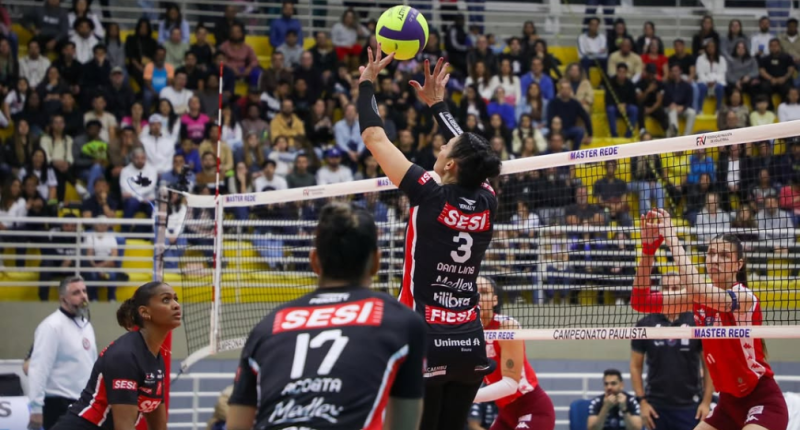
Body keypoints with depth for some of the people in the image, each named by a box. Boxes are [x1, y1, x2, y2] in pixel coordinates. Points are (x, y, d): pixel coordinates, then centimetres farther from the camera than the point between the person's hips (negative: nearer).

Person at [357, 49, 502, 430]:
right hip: (470, 345, 6)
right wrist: (437, 102, 33)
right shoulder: (487, 204, 3)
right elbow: (468, 151, 24)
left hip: (425, 343, -5)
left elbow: (374, 137, -1)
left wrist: (367, 82, 13)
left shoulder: (431, 197, -10)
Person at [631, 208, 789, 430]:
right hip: (729, 402, 8)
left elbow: (696, 289, -36)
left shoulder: (745, 296, -17)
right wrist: (648, 248, -13)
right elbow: (642, 301, -3)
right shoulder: (701, 298, 3)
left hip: (762, 401, -8)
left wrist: (672, 239, -30)